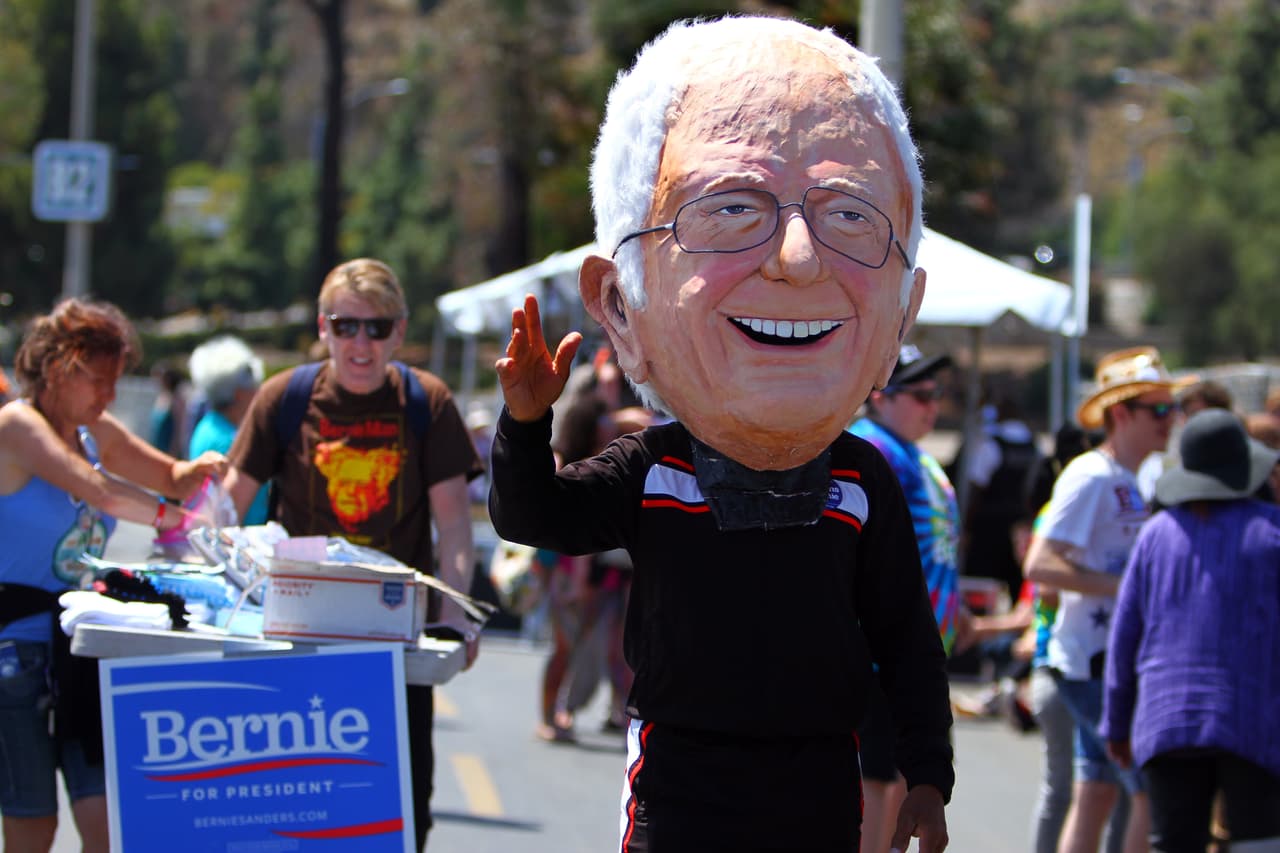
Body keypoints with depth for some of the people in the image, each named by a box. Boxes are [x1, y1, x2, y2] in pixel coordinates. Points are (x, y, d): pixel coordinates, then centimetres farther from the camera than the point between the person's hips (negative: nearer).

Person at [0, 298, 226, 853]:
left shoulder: (96, 432, 12)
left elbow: (168, 478, 25)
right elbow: (93, 488, -25)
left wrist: (197, 473, 3)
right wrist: (173, 519, -29)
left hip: (80, 641, 6)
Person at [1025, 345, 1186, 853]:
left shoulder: (1129, 482, 16)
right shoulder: (1090, 478, -14)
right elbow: (1040, 566, -21)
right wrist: (1129, 587, -23)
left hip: (1116, 659, 10)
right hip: (1096, 662, -10)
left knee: (1096, 795, 10)